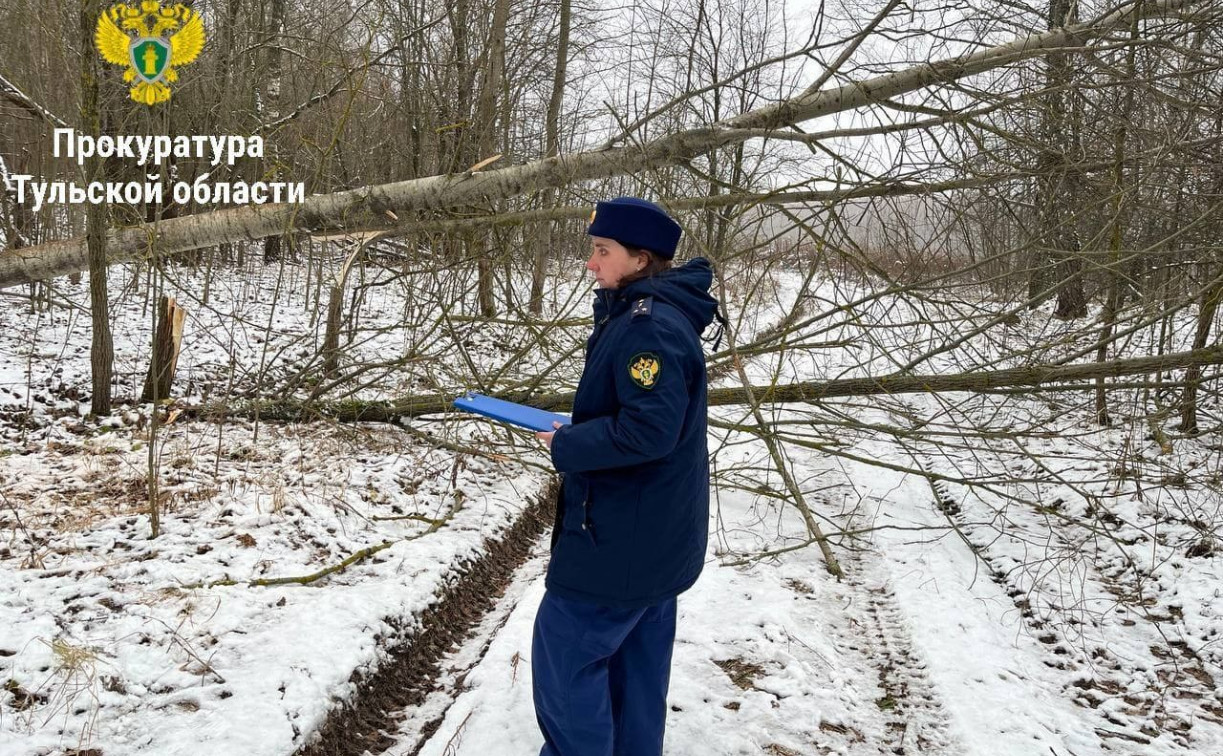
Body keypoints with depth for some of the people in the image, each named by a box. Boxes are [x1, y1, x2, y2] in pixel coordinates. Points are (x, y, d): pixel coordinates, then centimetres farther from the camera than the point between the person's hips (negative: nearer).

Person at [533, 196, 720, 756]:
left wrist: (566, 447, -18)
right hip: (650, 528, 10)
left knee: (566, 650, 2)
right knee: (636, 652, 20)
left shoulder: (649, 326, -24)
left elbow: (649, 429, -30)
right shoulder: (644, 313, 9)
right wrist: (576, 433, 6)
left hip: (621, 535, -10)